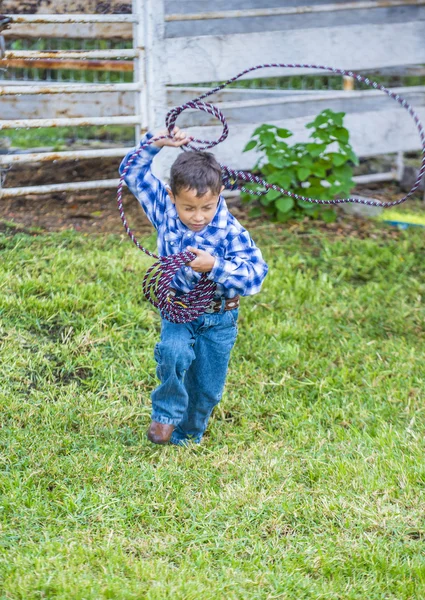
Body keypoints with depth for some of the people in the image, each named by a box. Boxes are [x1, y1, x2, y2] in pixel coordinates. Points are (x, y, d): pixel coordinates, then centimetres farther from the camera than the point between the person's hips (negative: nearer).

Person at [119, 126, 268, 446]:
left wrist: (214, 266, -36)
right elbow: (132, 171, -1)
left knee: (207, 387, 9)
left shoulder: (231, 232, -20)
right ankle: (166, 415, -5)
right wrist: (155, 143, -15)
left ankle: (186, 435, 35)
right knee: (174, 352, -29)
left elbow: (256, 275, -25)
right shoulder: (164, 210, -10)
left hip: (219, 319, -1)